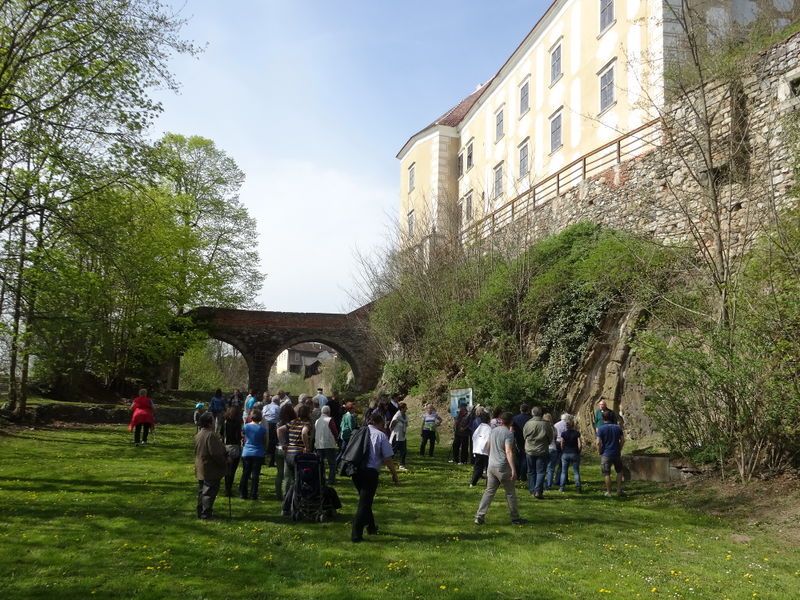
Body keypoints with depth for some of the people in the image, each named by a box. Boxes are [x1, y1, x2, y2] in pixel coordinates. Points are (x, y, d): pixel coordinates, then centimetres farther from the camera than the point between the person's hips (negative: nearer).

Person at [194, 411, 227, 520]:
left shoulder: (198, 434, 9)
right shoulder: (210, 435, -22)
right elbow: (215, 453, -24)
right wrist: (223, 462, -9)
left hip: (200, 469, 10)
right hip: (210, 470, -10)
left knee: (202, 491, 17)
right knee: (209, 492, -2)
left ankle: (200, 512, 25)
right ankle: (206, 514, 1)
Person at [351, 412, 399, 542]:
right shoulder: (381, 435, -4)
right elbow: (388, 458, -6)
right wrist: (394, 474, 6)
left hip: (355, 471, 6)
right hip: (370, 472, -6)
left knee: (365, 501, 22)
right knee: (365, 503, -1)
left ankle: (371, 527, 36)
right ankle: (356, 534, -4)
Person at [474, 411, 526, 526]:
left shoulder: (493, 431, 9)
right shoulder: (508, 433, -12)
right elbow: (508, 452, -21)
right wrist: (513, 470, -23)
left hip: (491, 466, 6)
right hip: (503, 467, -6)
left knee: (489, 491, 8)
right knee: (510, 493, 7)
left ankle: (480, 517, 0)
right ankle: (515, 518, 16)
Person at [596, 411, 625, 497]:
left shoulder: (601, 428, -10)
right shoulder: (617, 427, 2)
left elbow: (598, 442, -15)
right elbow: (622, 440, 4)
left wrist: (599, 452, -1)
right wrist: (619, 450, 14)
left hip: (606, 454, -3)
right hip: (616, 453, 3)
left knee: (607, 474, 5)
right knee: (619, 471, 20)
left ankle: (608, 492, 10)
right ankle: (619, 490, 15)